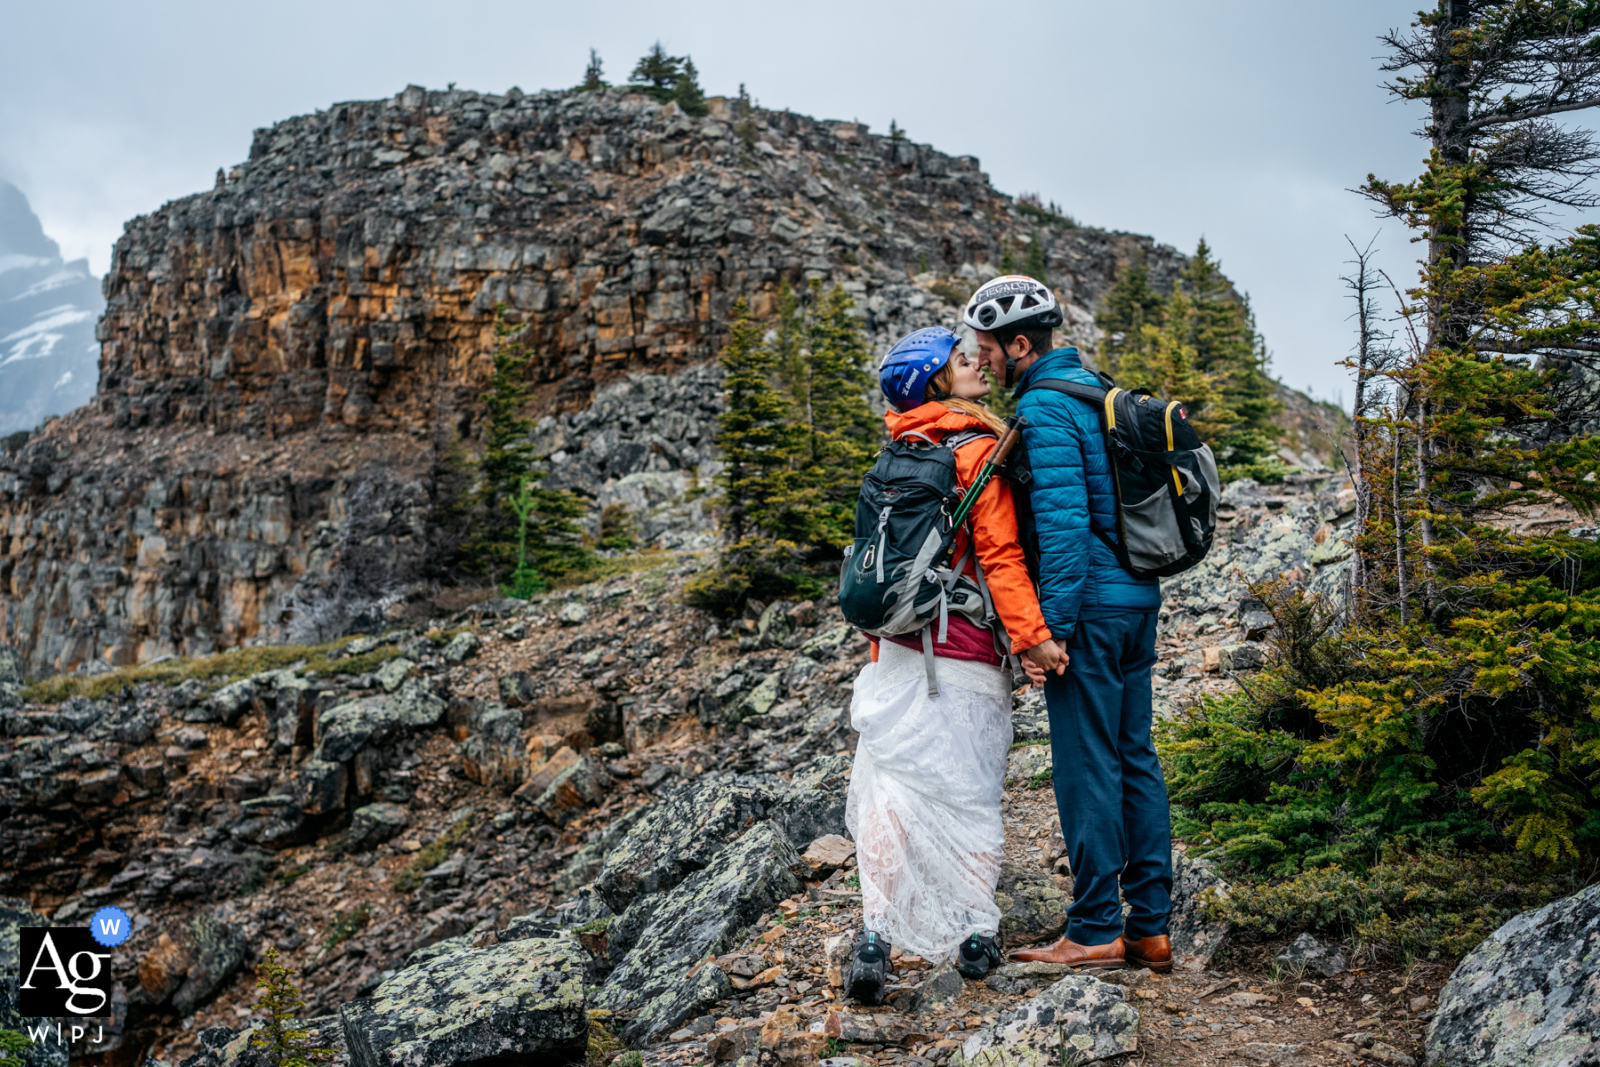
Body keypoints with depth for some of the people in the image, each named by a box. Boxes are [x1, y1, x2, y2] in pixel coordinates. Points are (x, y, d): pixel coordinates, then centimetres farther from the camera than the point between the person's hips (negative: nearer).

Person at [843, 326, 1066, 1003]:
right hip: (964, 656, -5)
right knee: (966, 793, 6)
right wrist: (1031, 634, -17)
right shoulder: (977, 449, -8)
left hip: (899, 646, 5)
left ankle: (878, 934, -3)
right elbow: (999, 553, -16)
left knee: (890, 788, 4)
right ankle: (977, 931, 13)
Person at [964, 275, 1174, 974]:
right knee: (1134, 760, 10)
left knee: (1086, 766, -4)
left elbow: (1063, 520, -21)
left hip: (1090, 607, -10)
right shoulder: (1099, 390, 18)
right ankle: (1151, 928, 15)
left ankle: (1096, 931, 0)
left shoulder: (1044, 406, -13)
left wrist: (1051, 624, -19)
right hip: (1138, 600, 10)